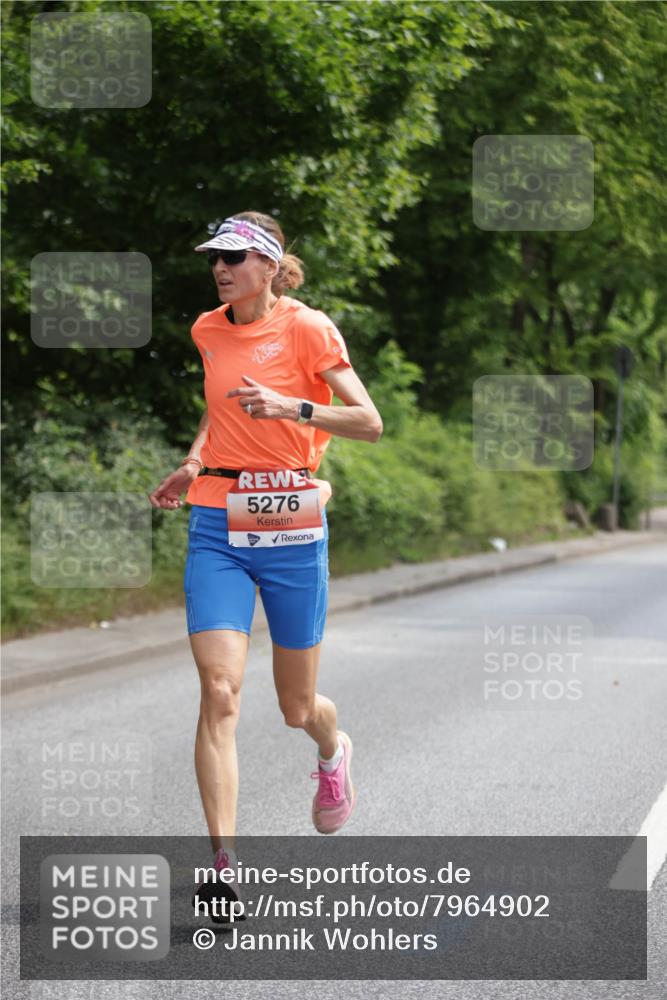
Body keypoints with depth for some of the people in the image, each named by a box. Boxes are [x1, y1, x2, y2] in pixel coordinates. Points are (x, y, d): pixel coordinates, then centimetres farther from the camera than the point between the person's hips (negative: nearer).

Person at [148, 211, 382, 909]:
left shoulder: (307, 328, -7)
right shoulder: (208, 331, 8)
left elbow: (369, 423, -11)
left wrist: (293, 407, -25)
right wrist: (193, 463, 13)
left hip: (292, 529, -3)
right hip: (217, 528, 3)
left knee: (296, 709, 9)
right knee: (219, 691, -14)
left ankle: (333, 749, 47)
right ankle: (223, 865, -13)